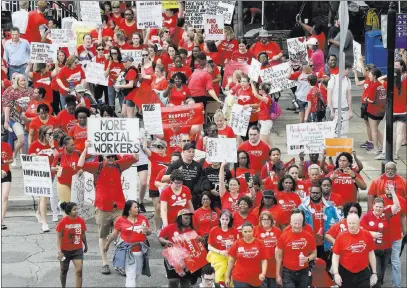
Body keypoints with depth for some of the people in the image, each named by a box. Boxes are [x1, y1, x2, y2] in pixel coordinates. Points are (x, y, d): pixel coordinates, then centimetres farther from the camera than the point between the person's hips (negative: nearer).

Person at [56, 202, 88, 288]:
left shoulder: (81, 221, -7)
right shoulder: (63, 222, -16)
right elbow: (59, 237, -12)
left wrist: (86, 246, 18)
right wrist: (59, 251, -18)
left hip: (77, 250, 1)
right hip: (65, 250, -1)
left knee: (79, 271, -10)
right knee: (64, 270, 17)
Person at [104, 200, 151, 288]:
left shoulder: (143, 218, 2)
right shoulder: (121, 220, -6)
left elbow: (149, 232, 10)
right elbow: (114, 234, 6)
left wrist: (147, 231, -13)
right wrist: (107, 245, 14)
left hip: (140, 250, 4)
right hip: (128, 250, -4)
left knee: (137, 274, 16)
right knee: (131, 275, -6)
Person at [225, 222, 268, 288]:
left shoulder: (260, 244, -3)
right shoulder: (237, 244, -4)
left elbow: (264, 260, -3)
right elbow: (231, 261, 4)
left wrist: (263, 273, -19)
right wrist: (227, 277, 7)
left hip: (256, 279, 2)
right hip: (239, 279, -2)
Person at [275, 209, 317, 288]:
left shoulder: (309, 236, -4)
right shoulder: (284, 236, -6)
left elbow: (314, 253, 8)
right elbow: (279, 257, 0)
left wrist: (308, 258, -14)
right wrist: (278, 275, -2)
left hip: (303, 273, 2)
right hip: (288, 273, -2)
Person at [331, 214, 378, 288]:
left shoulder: (367, 235, -4)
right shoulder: (341, 237, -8)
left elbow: (371, 254, 4)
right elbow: (335, 256, -4)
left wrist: (374, 273, 5)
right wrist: (336, 273, -12)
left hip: (363, 273, 1)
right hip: (345, 274, 0)